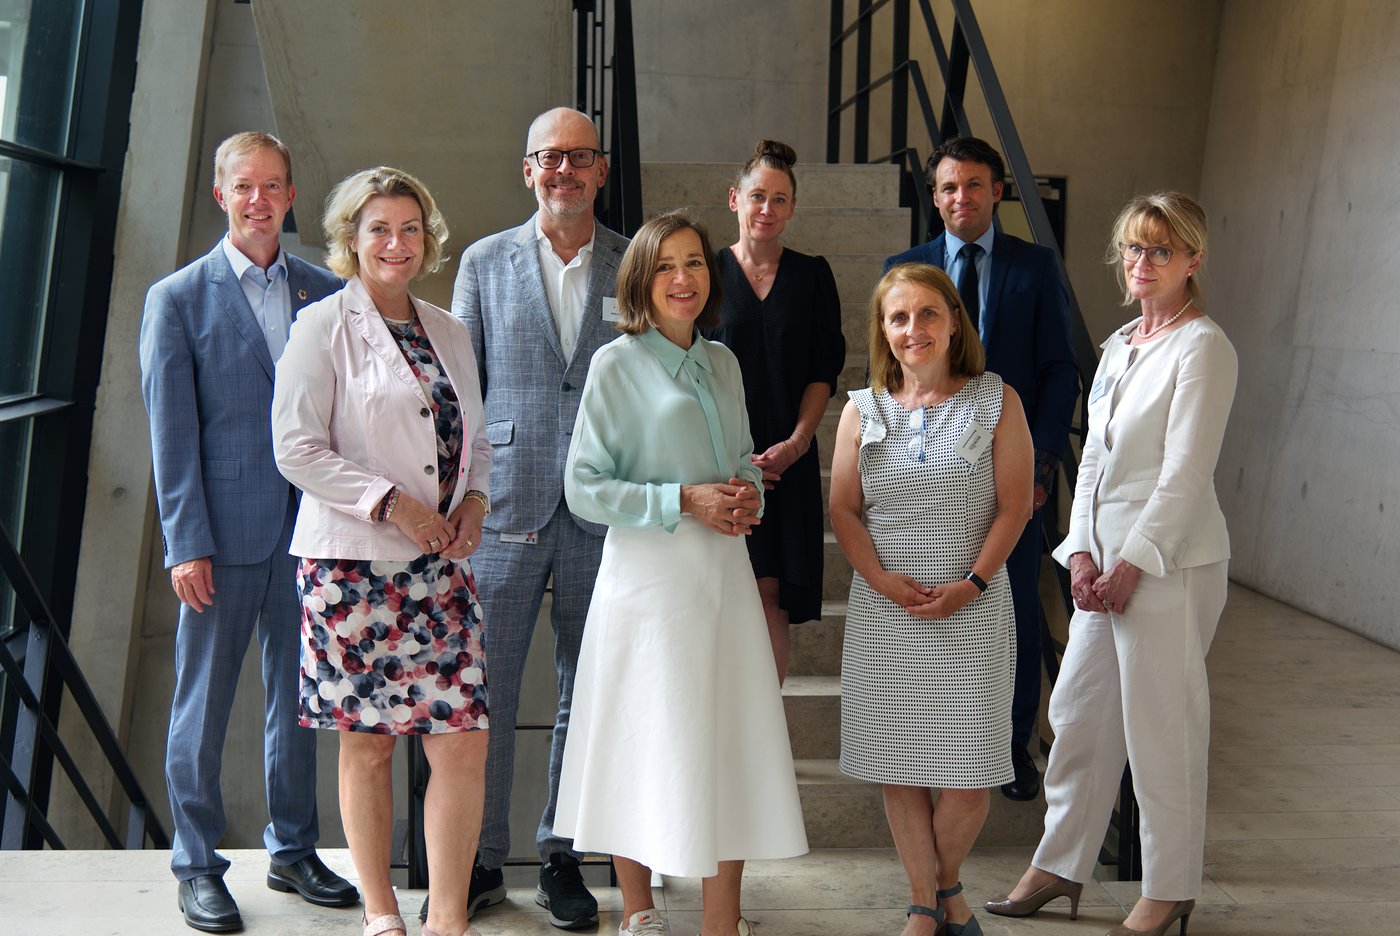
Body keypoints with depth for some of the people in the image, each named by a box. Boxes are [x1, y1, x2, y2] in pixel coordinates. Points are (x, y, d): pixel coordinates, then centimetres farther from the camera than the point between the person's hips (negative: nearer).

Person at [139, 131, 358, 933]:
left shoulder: (327, 293, 8)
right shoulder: (178, 298, -1)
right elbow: (172, 434, -4)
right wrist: (187, 543, -10)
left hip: (309, 527, 3)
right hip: (224, 532, -3)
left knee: (299, 696, 13)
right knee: (204, 703, 5)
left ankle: (294, 851, 27)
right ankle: (198, 868, 19)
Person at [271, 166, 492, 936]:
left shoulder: (448, 331, 15)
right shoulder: (323, 326, -2)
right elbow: (297, 449, -8)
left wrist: (474, 499, 2)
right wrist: (391, 502, -14)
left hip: (440, 564, 5)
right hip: (353, 563, -4)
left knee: (463, 742, -2)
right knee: (367, 746, 4)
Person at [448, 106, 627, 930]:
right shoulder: (485, 262, 6)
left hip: (604, 513, 1)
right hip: (506, 507, 0)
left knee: (588, 692, 9)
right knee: (486, 691, 4)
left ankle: (564, 855, 23)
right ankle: (482, 858, 19)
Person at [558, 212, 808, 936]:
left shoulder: (722, 362, 12)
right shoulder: (617, 364, -5)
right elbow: (584, 489, -8)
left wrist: (746, 493, -1)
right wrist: (684, 501, -15)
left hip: (724, 575, 5)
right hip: (649, 575, -5)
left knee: (733, 744, 4)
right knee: (647, 746, 2)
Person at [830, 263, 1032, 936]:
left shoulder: (996, 402, 1)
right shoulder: (863, 410, 7)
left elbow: (1014, 505, -2)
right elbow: (843, 508, 5)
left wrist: (972, 584, -12)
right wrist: (882, 579, -11)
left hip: (972, 611, -2)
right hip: (884, 611, 2)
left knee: (970, 774, -2)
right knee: (900, 767, 5)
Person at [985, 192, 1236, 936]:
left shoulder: (1202, 348, -10)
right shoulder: (1120, 345, 14)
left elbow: (1185, 474, -15)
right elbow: (1093, 457, 13)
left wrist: (1130, 564, -16)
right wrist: (1081, 554, 2)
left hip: (1168, 562, -8)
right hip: (1105, 560, 8)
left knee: (1161, 729, 1)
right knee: (1078, 715, 12)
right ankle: (1059, 866, 26)